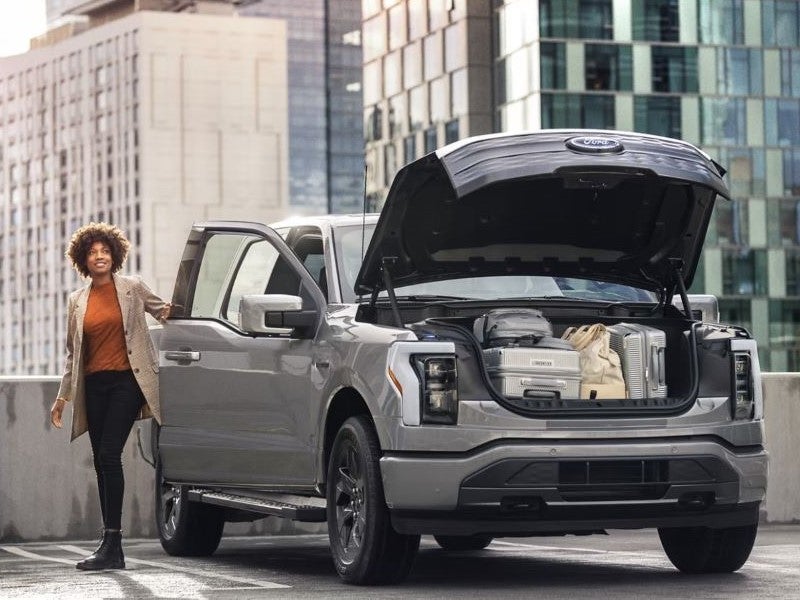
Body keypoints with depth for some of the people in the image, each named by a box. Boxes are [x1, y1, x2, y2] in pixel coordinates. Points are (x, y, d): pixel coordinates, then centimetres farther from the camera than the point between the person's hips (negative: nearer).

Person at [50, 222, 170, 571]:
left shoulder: (133, 289, 3)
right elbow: (72, 353, 19)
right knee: (102, 462, 4)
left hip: (126, 381, -5)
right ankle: (113, 549, 9)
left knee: (109, 455, -16)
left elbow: (160, 308, 20)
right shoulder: (77, 301, 13)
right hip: (94, 385, 5)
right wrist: (63, 396, 17)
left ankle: (111, 542, -15)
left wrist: (167, 312, -2)